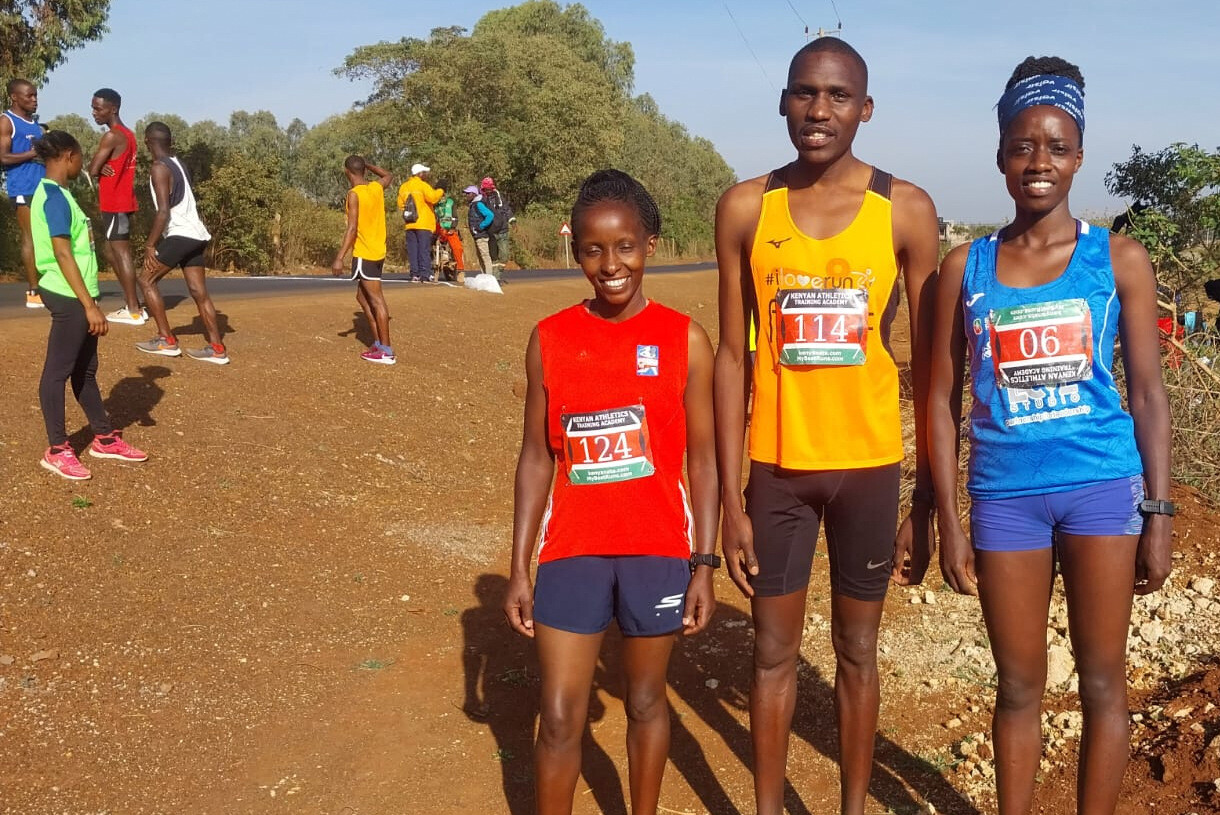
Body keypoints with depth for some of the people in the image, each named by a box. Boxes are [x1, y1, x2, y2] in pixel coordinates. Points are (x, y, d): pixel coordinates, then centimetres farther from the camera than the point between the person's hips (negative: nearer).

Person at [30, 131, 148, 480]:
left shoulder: (54, 193, 14)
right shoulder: (55, 197, -16)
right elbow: (63, 255, -22)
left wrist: (89, 302, 22)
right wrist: (89, 305, -23)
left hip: (75, 297, 10)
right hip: (68, 297, -10)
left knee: (85, 370, 15)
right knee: (58, 371, -2)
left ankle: (104, 438, 24)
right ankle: (57, 450, 6)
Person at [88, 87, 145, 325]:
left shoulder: (111, 137, -16)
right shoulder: (126, 134, 15)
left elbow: (92, 170, -16)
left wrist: (96, 163, 5)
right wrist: (100, 164, -5)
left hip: (115, 204, -10)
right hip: (121, 201, 10)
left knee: (121, 252, -8)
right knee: (112, 252, 15)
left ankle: (134, 311, -7)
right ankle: (131, 303, 16)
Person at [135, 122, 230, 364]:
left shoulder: (159, 168, -10)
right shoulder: (177, 163, 16)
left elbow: (164, 211, -19)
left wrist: (150, 245, -16)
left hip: (181, 234, -8)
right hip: (195, 234, 9)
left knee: (147, 280, 2)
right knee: (198, 291, 9)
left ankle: (166, 340, 1)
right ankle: (217, 349, 7)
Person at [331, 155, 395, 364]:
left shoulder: (354, 194, -14)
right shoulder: (376, 188, 6)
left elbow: (352, 229, -21)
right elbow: (389, 176, 31)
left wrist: (340, 257, -21)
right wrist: (367, 165, 29)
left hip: (364, 254, -8)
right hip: (377, 252, 8)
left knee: (376, 300, -8)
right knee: (363, 297, 17)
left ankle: (386, 352, -7)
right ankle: (378, 343, 17)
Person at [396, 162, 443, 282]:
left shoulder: (404, 187, 11)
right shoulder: (422, 185, -9)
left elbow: (400, 204, 13)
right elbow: (433, 197, -21)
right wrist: (440, 191, -3)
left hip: (409, 224, 6)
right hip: (424, 224, -6)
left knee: (412, 250, 7)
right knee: (424, 250, -5)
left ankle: (415, 274, 6)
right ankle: (425, 275, -8)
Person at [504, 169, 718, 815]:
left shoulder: (684, 340, -5)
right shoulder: (549, 340, -1)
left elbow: (702, 459, -1)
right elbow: (536, 458, 2)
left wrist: (704, 565, -4)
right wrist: (519, 569, 1)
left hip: (658, 551, 0)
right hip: (572, 553, 1)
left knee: (646, 700, 15)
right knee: (559, 717, 4)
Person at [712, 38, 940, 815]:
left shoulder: (906, 210, -5)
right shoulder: (745, 208, -3)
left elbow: (929, 364, -1)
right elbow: (733, 356, -1)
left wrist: (928, 500, -2)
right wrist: (730, 498, -4)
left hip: (869, 464, 0)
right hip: (778, 464, 1)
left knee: (858, 649, 14)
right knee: (774, 651, 11)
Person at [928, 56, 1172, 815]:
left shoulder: (1120, 258, 1)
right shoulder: (965, 267, 2)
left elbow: (1148, 392, 2)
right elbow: (943, 400, 4)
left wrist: (1159, 511, -2)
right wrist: (949, 522, 1)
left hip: (1102, 486, -1)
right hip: (1006, 493, 1)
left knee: (1103, 682, 7)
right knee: (1019, 686, 11)